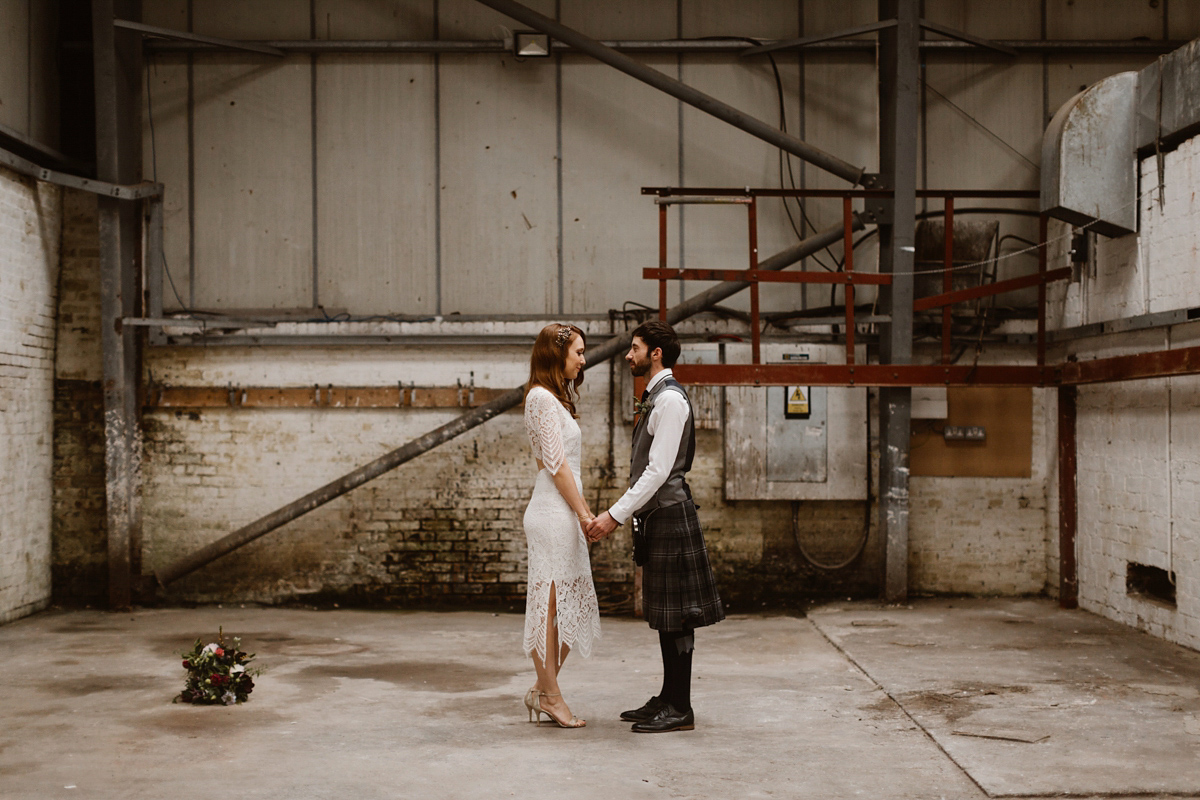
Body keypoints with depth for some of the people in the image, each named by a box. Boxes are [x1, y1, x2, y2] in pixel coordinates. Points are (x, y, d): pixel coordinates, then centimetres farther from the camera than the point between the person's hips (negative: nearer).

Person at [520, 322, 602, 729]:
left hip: (563, 511, 10)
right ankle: (550, 695, 5)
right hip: (552, 512, -10)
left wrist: (584, 512, 16)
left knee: (571, 604, 11)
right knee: (550, 603, -3)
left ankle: (544, 690, 18)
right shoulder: (542, 397, -11)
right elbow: (556, 464, -15)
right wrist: (583, 513, -13)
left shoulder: (556, 398, 19)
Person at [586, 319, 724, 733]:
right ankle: (668, 699, 21)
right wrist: (620, 514, 18)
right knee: (663, 613, 14)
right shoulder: (655, 397, 17)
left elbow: (658, 471, -21)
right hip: (656, 516, 10)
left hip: (669, 514, -10)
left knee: (674, 614, -5)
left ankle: (680, 710, 1)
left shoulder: (670, 400, -15)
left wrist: (615, 515, -21)